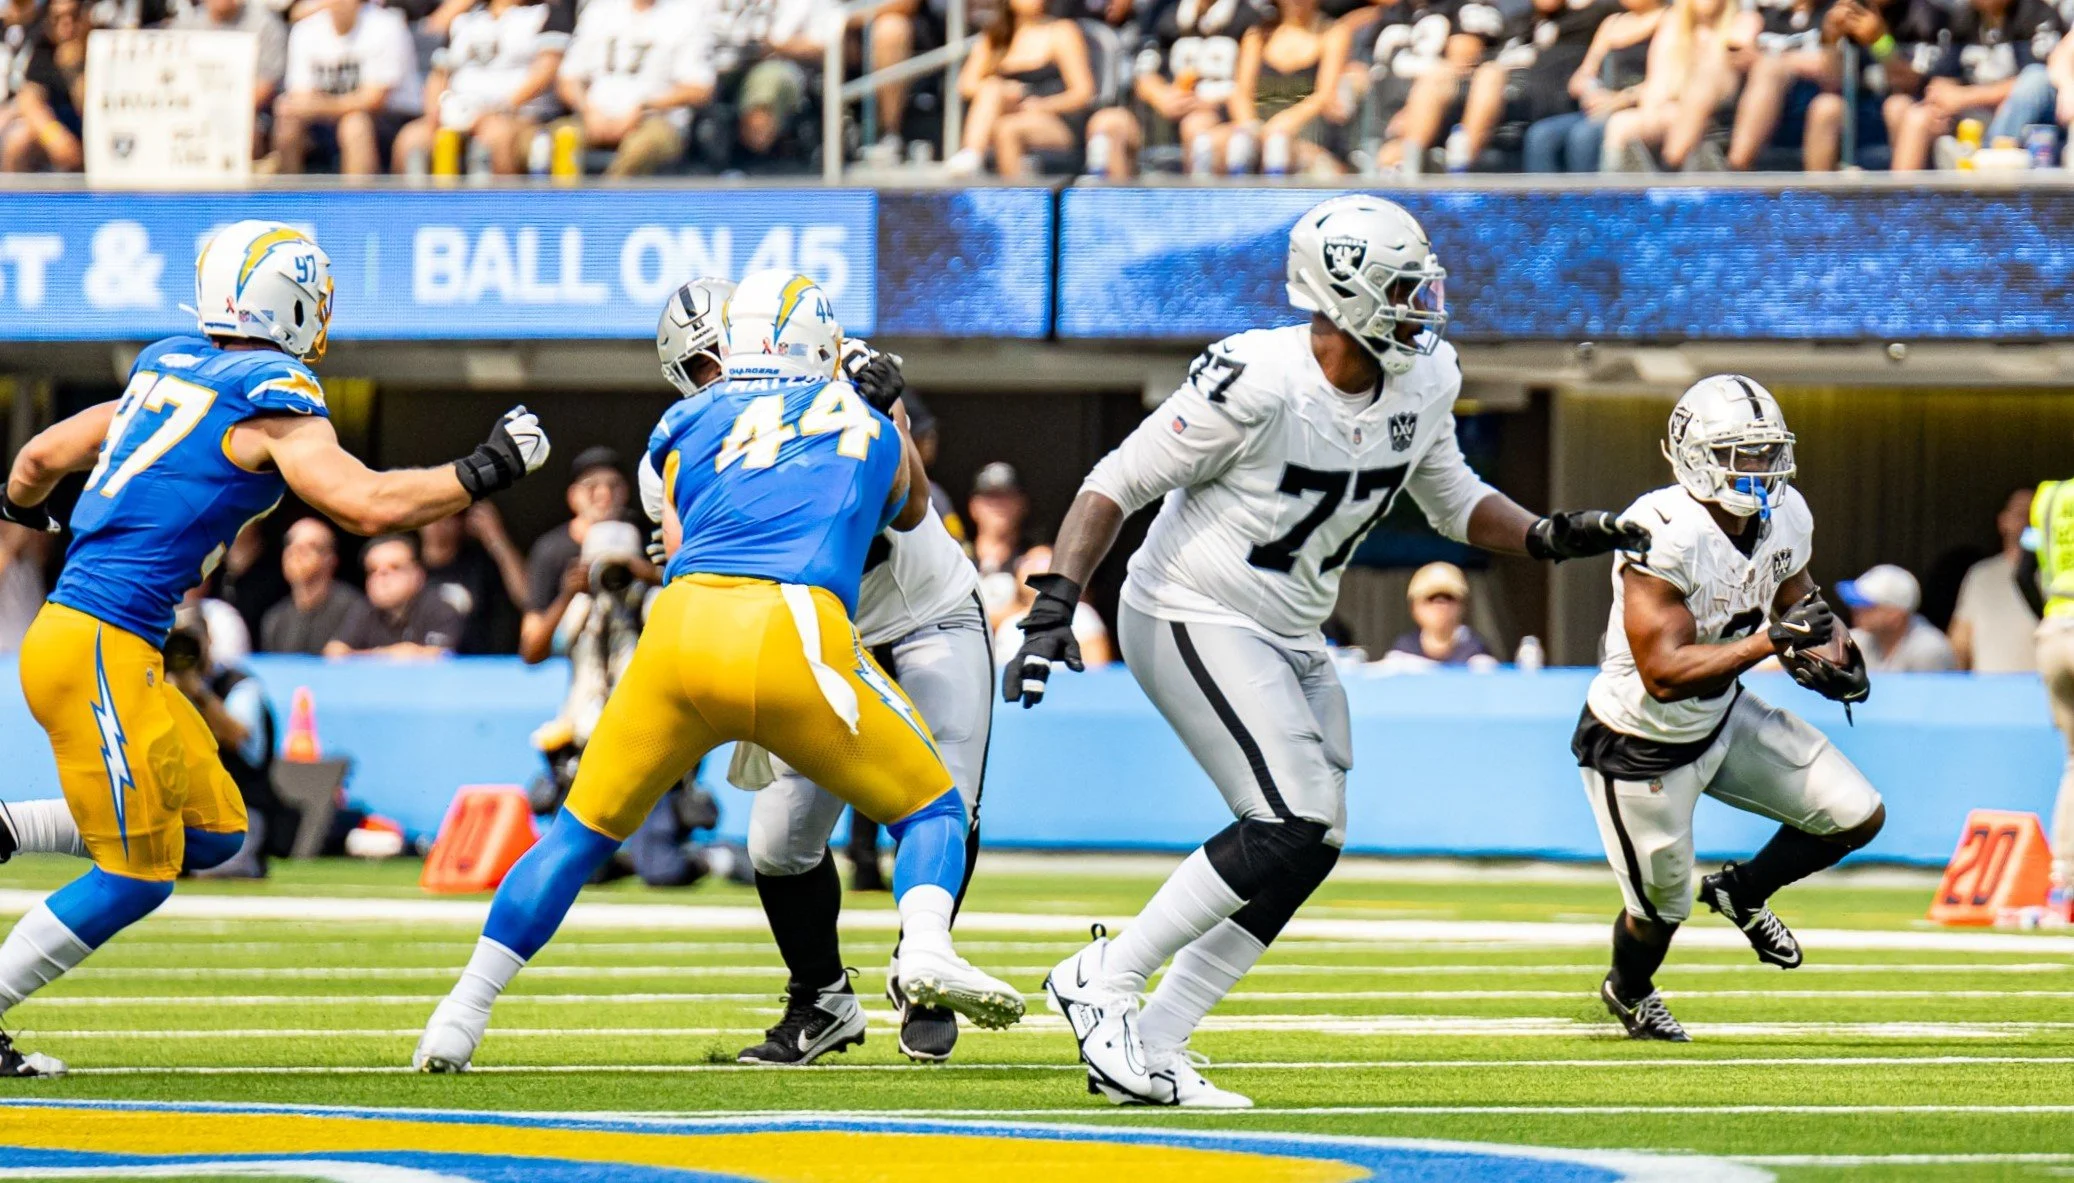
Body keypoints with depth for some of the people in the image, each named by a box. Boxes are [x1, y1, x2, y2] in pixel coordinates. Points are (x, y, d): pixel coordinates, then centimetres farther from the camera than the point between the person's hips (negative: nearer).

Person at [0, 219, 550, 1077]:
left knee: (211, 830, 12)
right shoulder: (271, 400, -9)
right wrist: (484, 472, -7)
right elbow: (367, 504, -19)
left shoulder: (167, 373, 15)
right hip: (99, 648, -9)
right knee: (135, 875, -3)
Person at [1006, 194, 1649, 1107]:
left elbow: (1454, 501, 17)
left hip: (1289, 637, 9)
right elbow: (1117, 485, -19)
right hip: (1194, 620, -9)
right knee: (1290, 827, -20)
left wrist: (1548, 538, -2)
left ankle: (1150, 1049, 8)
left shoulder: (1421, 383, -1)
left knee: (1312, 848, 4)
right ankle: (1104, 979, -9)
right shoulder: (1256, 383, -24)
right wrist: (1054, 607, -27)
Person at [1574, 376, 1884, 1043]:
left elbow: (1794, 605, 10)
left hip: (1721, 716, 7)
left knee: (1857, 816, -2)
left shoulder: (1785, 518, -9)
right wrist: (1770, 640, -43)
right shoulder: (1664, 536, -34)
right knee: (1662, 908, 10)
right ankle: (1627, 990, 47)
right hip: (1642, 748, -7)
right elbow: (1665, 675, -37)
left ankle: (1742, 893, 25)